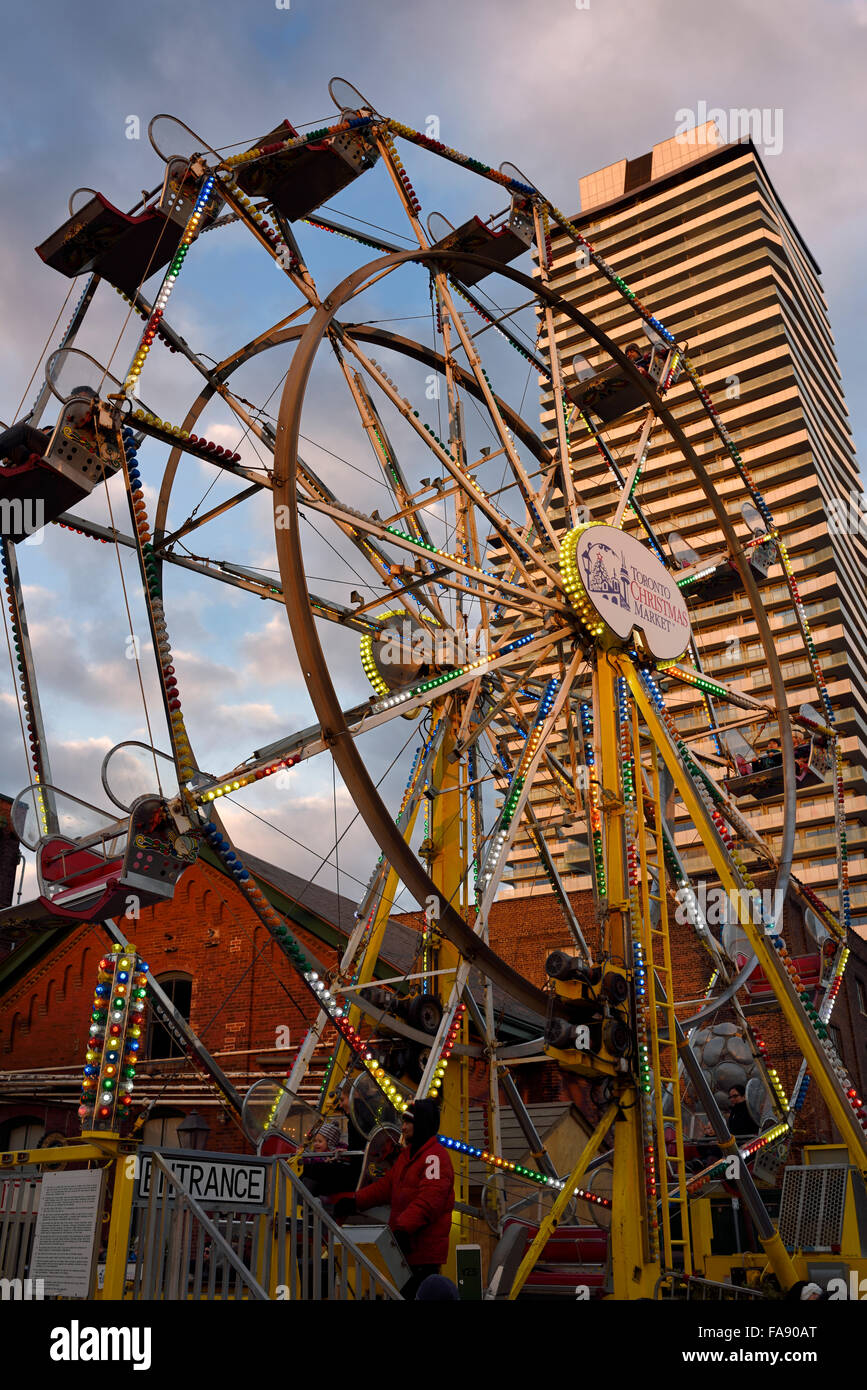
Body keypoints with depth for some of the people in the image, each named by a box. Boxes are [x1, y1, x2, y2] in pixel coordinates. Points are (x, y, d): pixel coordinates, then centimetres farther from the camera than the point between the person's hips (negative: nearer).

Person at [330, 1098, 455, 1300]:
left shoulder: (436, 1156, -16)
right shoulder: (407, 1154, 18)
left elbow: (429, 1199, -26)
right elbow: (387, 1185, 18)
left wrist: (404, 1228, -34)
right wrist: (354, 1201, 7)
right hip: (405, 1247, 10)